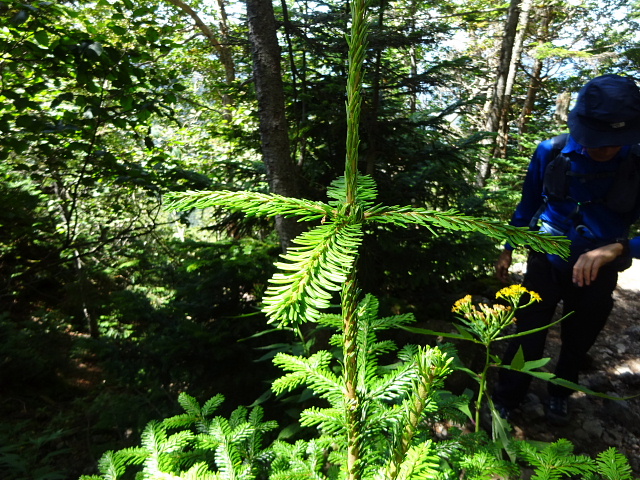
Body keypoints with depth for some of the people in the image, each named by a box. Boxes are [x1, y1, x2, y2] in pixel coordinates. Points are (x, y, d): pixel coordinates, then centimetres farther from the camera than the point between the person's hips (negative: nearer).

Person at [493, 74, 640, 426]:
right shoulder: (551, 152, -16)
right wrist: (508, 250, 5)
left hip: (597, 274, 1)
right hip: (546, 262, -1)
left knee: (577, 343, 20)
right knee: (527, 335, 4)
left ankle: (560, 393, 47)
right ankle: (505, 401, 24)